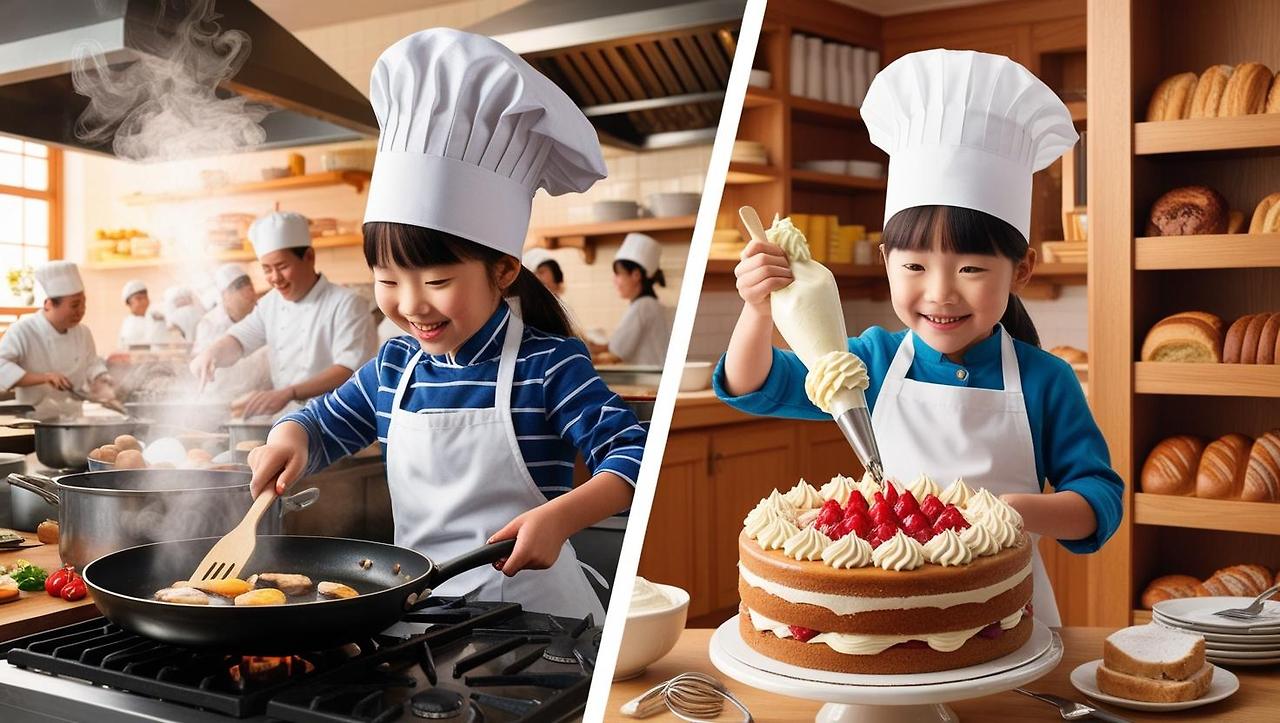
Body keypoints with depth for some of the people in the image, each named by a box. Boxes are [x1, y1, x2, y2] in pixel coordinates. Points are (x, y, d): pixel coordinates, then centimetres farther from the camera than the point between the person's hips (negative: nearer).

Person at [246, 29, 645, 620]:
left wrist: (560, 516, -27)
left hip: (532, 604, -4)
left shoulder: (548, 366, -10)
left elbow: (630, 455, -12)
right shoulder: (393, 367, 6)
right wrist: (288, 438, -1)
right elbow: (323, 426, 21)